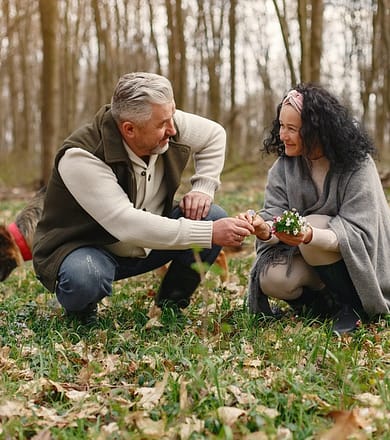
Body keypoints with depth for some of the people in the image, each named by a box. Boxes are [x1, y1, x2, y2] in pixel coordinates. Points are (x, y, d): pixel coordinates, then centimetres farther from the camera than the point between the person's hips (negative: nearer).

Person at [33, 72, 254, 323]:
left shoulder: (172, 127, -13)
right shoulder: (81, 158, -32)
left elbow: (214, 134, 9)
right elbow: (126, 226, -39)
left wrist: (203, 188, -8)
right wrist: (209, 234, -40)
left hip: (147, 244, 6)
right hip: (84, 249, -6)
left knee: (215, 218, -12)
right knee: (85, 278, -40)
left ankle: (171, 304, 7)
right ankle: (81, 308, -1)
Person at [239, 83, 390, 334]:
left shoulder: (357, 164, -17)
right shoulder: (284, 166, -2)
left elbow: (359, 232, -25)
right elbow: (275, 214, -12)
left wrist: (310, 236, -44)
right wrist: (264, 229, -38)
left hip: (361, 264, -3)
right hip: (311, 259, 4)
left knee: (313, 224, -31)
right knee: (272, 278, -26)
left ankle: (353, 309, -13)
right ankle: (330, 307, 0)